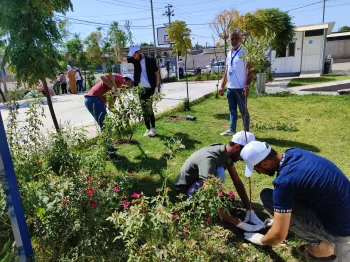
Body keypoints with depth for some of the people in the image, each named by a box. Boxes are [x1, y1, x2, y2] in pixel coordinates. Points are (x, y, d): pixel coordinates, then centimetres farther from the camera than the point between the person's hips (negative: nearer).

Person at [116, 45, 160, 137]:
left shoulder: (150, 60, -5)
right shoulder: (134, 60, 6)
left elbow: (157, 74, -2)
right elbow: (121, 59, 7)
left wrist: (157, 87, -9)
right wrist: (118, 51, -12)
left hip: (150, 88, -4)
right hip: (140, 89, 4)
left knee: (149, 109, -7)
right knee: (145, 110, 6)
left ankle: (153, 128, 6)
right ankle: (148, 129, 14)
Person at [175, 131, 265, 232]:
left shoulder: (226, 153, -7)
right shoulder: (210, 159, -34)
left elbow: (237, 182, -2)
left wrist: (250, 211, -8)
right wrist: (239, 223, -32)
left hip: (202, 190, 10)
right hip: (187, 194, -10)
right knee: (219, 173, -31)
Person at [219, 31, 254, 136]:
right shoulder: (229, 54, 14)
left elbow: (250, 71, -11)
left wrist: (247, 86, -20)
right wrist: (222, 86, 14)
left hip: (240, 88, -7)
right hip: (230, 88, 7)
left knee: (243, 111, 0)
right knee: (232, 110, 14)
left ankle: (246, 132, 9)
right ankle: (231, 130, 24)